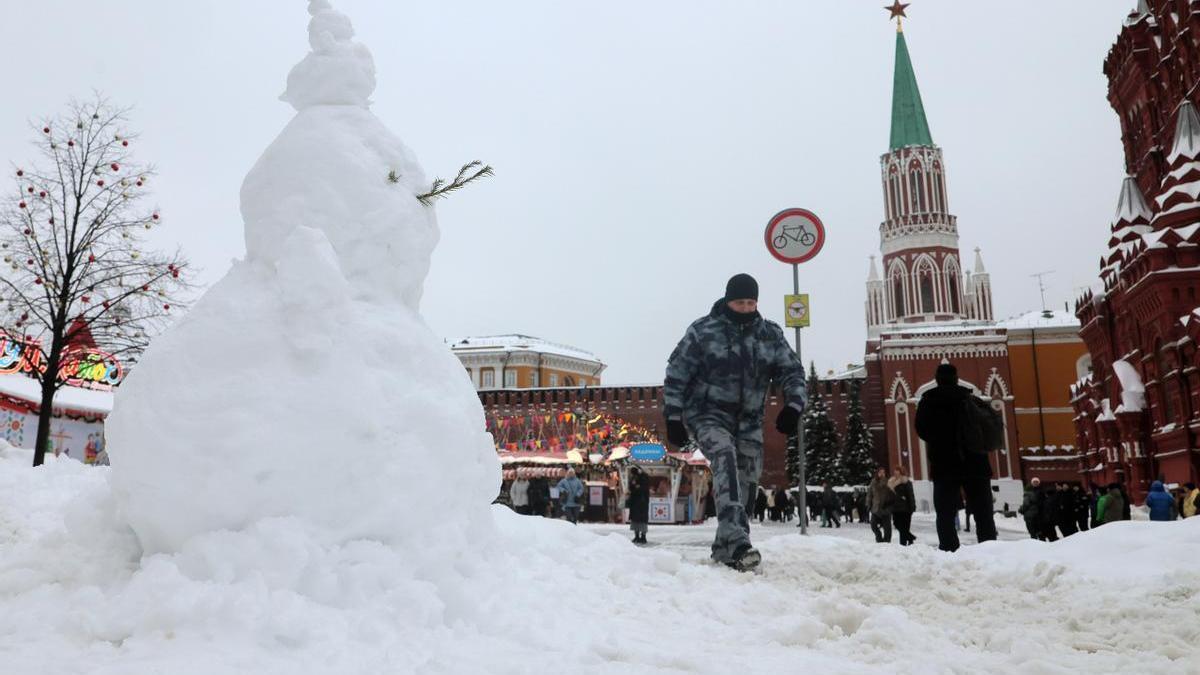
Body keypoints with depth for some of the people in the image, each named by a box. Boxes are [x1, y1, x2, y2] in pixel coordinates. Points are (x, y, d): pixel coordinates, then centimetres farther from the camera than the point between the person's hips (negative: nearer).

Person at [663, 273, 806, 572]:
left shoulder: (771, 334, 4)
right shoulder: (703, 331, -7)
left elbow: (792, 370, 9)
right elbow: (677, 374, -4)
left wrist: (793, 406, -9)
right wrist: (674, 418, -7)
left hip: (748, 420, 5)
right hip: (708, 413, -5)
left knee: (745, 482, 4)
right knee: (725, 458, -30)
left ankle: (725, 548, 20)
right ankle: (737, 540, -39)